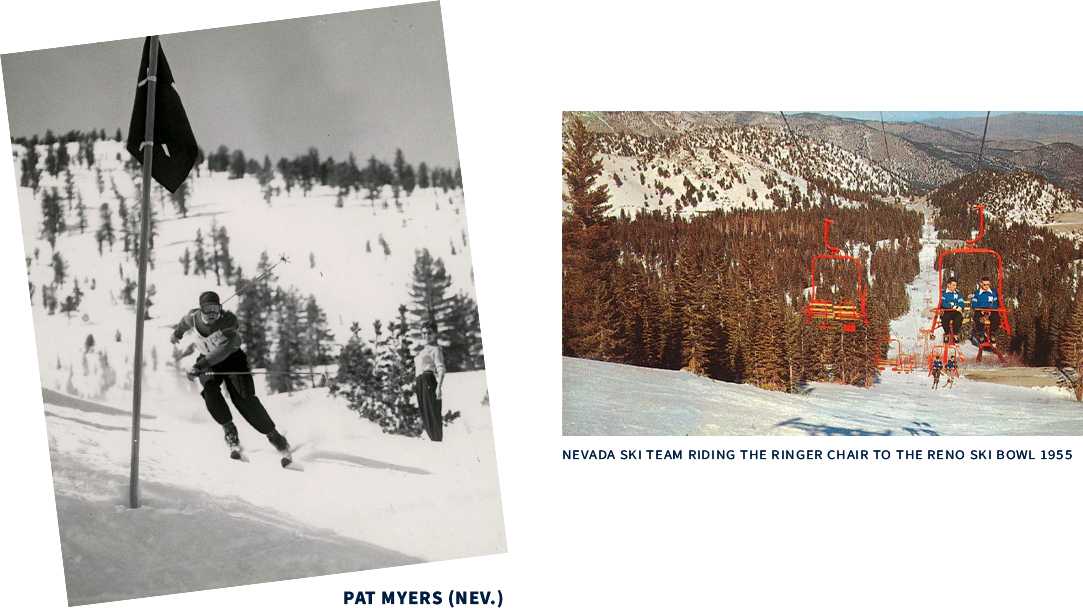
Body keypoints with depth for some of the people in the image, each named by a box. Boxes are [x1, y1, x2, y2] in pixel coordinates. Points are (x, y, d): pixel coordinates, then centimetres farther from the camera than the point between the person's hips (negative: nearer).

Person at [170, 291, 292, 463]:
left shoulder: (229, 320, -28)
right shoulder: (192, 318, -12)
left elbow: (224, 348, -39)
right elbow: (184, 323, 14)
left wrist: (200, 365, -45)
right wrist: (177, 333, 36)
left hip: (232, 358, -3)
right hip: (208, 361, 4)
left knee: (243, 398, -21)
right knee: (210, 391, -28)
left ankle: (274, 436, -14)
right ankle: (230, 431, -14)